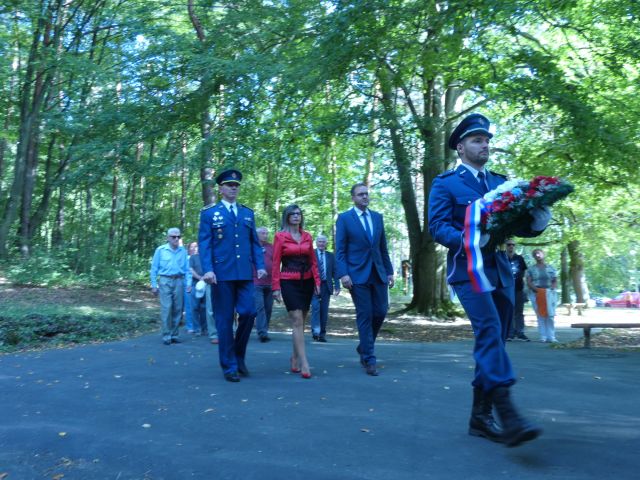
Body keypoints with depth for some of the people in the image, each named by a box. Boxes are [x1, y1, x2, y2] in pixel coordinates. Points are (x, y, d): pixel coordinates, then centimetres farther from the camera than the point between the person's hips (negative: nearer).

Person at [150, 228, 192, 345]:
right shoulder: (160, 250, 1)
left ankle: (174, 335, 14)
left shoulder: (183, 251, 7)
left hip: (179, 281, 3)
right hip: (165, 281, -3)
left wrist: (188, 283, 0)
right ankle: (166, 336, -2)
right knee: (166, 309, -9)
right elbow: (154, 269, 4)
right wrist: (154, 285, 1)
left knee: (178, 309, 5)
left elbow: (187, 269, 9)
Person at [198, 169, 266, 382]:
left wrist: (260, 265, 2)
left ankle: (239, 356, 20)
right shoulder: (209, 213, 6)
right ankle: (229, 366, 12)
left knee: (248, 313, -4)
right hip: (221, 273, -3)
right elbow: (204, 243, -2)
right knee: (224, 320, 1)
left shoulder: (247, 213, 17)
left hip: (245, 273, 3)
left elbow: (254, 242, 15)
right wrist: (207, 269, -14)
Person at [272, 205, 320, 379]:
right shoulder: (280, 236, -2)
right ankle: (304, 364, -10)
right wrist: (276, 287, -9)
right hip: (289, 282, -5)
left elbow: (313, 261, 12)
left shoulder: (307, 236, 10)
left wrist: (317, 281, 4)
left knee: (300, 321, 10)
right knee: (297, 322, -9)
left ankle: (295, 358, 23)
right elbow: (276, 263, -4)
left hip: (307, 281, 5)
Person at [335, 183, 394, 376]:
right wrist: (343, 274, -15)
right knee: (365, 316, -2)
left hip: (378, 273, 5)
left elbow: (383, 248, 14)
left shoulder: (378, 217, 13)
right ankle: (369, 360, 9)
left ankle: (364, 347, 28)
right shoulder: (344, 218, -1)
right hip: (357, 274, -4)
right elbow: (340, 250, -5)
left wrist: (389, 271, 10)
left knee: (381, 312, 4)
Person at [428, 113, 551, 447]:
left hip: (500, 270, 6)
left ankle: (480, 418, 18)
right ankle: (508, 417, -18)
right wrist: (467, 239, -27)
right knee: (490, 333, -20)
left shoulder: (501, 182, 19)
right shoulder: (444, 183, 1)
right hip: (467, 270, -6)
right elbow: (437, 227, -10)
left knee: (492, 342, 7)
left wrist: (536, 222, -8)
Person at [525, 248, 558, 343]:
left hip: (549, 294, 1)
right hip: (536, 294, 0)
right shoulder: (531, 269, 10)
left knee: (550, 316, -6)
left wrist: (551, 288, -10)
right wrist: (536, 289, -15)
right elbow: (528, 282, 2)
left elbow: (555, 281, 9)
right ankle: (543, 336, -2)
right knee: (540, 316, -5)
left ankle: (551, 336, -3)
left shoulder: (550, 268, 12)